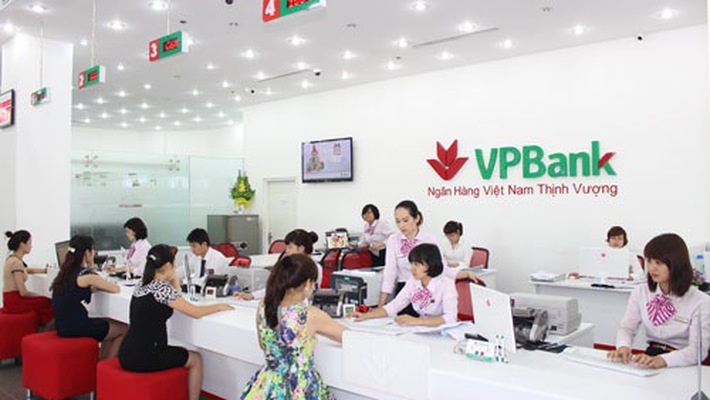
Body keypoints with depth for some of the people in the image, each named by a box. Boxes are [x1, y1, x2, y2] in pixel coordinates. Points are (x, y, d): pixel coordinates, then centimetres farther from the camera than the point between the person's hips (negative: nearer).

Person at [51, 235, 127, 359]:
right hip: (75, 327, -9)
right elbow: (116, 289, -9)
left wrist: (90, 267, 10)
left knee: (111, 324, 25)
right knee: (123, 329, 7)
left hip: (63, 326, 9)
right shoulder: (85, 275, -16)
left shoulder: (66, 272, 10)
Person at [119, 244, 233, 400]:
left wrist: (174, 278, 11)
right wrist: (219, 306, -1)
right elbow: (195, 312, -16)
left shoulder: (143, 285, 8)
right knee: (195, 359, 12)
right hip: (145, 358, -8)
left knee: (181, 354, 31)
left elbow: (174, 300, 21)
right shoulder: (162, 288, -18)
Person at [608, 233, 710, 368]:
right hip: (649, 358, 4)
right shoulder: (641, 292, 8)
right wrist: (623, 346, -18)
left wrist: (662, 360, -33)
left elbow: (698, 349, -15)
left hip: (682, 367, -3)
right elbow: (627, 327, 7)